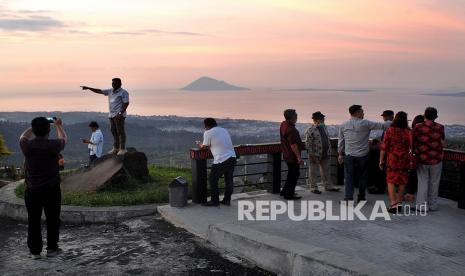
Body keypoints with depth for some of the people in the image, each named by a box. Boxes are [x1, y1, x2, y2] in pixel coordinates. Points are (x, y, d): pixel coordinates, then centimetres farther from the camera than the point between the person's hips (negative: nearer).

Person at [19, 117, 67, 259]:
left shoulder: (27, 146, -10)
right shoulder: (53, 145, -13)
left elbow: (23, 136, 16)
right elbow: (63, 139, 12)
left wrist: (35, 126, 29)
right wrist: (58, 125, 27)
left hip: (32, 190, 1)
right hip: (52, 189, -1)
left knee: (33, 221, 11)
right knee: (52, 219, 12)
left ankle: (35, 250, 17)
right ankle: (52, 248, 19)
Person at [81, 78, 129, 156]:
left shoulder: (123, 92, -6)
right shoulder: (110, 91, 16)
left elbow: (126, 103, -13)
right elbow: (99, 91, 18)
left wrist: (121, 113, -21)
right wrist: (88, 88, 12)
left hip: (119, 115, -8)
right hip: (111, 115, 8)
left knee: (120, 132, -7)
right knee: (114, 132, 10)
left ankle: (123, 149, -4)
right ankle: (116, 148, 16)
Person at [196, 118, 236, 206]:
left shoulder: (208, 133, -4)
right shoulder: (224, 130, 17)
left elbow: (204, 147, 6)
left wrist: (199, 144, 29)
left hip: (221, 160, -7)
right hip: (232, 157, 7)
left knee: (213, 180, 7)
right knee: (229, 180, 16)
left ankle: (214, 201, 13)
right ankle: (227, 200, 25)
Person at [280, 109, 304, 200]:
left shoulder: (283, 124, 4)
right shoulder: (291, 129, -25)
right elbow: (293, 145, -27)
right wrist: (299, 157, -24)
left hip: (286, 155, 10)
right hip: (292, 156, -10)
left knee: (291, 174, 22)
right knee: (294, 175, 2)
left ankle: (284, 191, 30)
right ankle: (288, 194, 10)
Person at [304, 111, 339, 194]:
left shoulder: (324, 127, 10)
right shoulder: (310, 130, -15)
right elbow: (308, 144, -16)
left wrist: (329, 151, 16)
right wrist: (312, 155, -18)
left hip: (326, 154, 7)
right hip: (315, 155, -7)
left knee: (326, 171, 16)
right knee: (313, 172, 5)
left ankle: (328, 186, 28)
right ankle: (313, 188, 16)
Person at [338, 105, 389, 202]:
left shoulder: (343, 125, 2)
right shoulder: (365, 124, -8)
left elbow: (340, 141, 8)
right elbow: (382, 126, -6)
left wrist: (340, 154, 17)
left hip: (349, 156, 2)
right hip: (363, 155, -2)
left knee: (349, 177, 4)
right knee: (362, 177, 11)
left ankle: (348, 198, -4)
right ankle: (361, 198, 20)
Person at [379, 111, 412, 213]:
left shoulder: (389, 130, -7)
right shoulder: (408, 132, -6)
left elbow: (384, 147, -7)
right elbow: (412, 148, -9)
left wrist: (381, 161, 1)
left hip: (392, 159, -1)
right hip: (404, 160, 1)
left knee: (391, 181, 5)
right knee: (402, 181, 14)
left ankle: (393, 204, -5)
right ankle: (399, 203, 22)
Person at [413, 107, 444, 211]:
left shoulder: (417, 127, -7)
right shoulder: (440, 127, -6)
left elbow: (413, 143, -2)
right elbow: (442, 143, 1)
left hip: (422, 159, 0)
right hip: (436, 160, 0)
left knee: (423, 182, 8)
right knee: (434, 183, 11)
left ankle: (422, 205, 8)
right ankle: (433, 205, 19)